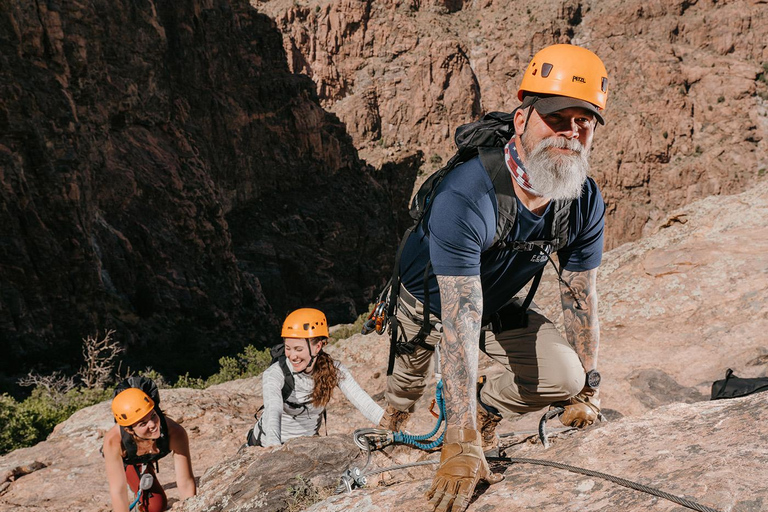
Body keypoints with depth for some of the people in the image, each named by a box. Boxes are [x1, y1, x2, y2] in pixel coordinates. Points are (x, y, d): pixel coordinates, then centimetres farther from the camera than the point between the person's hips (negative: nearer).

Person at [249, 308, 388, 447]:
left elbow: (362, 400, -27)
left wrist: (389, 424, -44)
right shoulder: (274, 374, -24)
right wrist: (274, 448, -59)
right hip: (266, 444, -2)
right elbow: (273, 411, -40)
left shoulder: (334, 371, -15)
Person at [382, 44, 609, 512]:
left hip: (501, 306, 4)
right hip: (429, 301, -4)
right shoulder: (464, 197, -43)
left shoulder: (586, 203, -24)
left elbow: (581, 298, -9)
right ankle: (391, 432, 57)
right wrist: (460, 447, -49)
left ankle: (485, 413, 14)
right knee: (411, 379, 19)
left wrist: (587, 392, -3)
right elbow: (458, 322, -46)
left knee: (564, 378, -16)